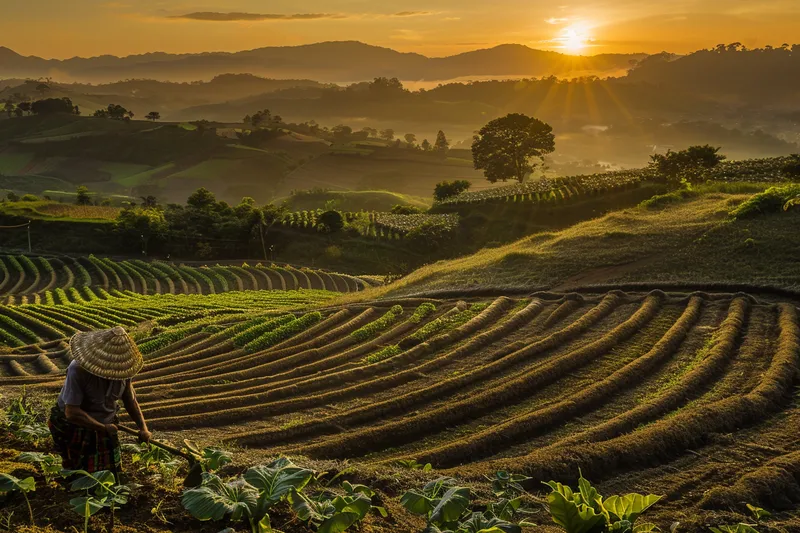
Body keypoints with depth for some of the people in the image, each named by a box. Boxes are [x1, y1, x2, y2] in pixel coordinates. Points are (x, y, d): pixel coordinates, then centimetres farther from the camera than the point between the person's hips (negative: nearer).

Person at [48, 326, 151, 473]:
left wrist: (143, 427, -12)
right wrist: (103, 428, -24)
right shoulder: (78, 370, -31)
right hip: (75, 427, -5)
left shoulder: (122, 366, -14)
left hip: (106, 425, 5)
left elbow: (130, 399, 0)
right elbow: (72, 413, -31)